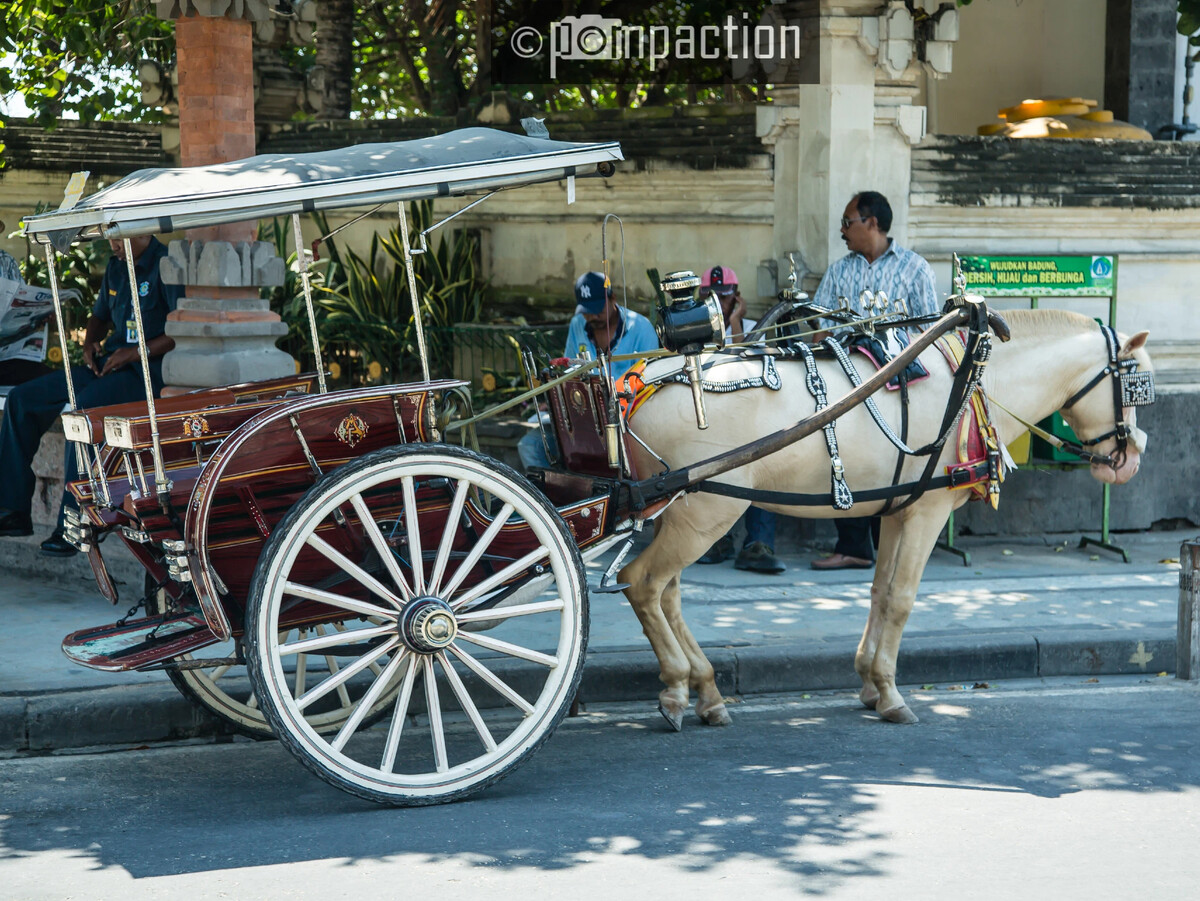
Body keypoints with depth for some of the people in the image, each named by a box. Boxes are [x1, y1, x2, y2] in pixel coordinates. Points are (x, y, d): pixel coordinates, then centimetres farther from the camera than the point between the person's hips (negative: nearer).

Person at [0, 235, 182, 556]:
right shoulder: (116, 266, 16)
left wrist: (137, 351, -22)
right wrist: (90, 342, 7)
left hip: (146, 370, -9)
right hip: (107, 363, 9)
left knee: (80, 408, -33)